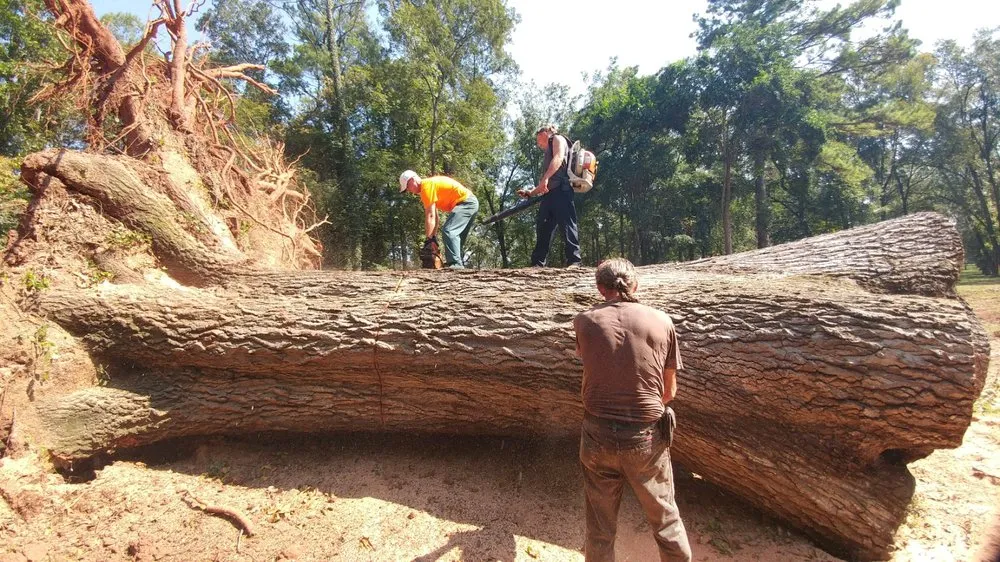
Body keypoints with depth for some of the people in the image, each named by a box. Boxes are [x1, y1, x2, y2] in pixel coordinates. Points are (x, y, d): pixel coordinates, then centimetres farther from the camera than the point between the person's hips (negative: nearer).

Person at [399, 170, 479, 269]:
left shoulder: (426, 185, -13)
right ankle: (459, 263, 16)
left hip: (465, 202, -11)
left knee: (448, 231, -20)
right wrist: (433, 237, 14)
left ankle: (455, 263, -25)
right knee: (456, 236, 16)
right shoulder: (430, 184, 18)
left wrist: (429, 239, -14)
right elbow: (434, 216, 18)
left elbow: (430, 216, -18)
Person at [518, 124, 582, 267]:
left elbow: (558, 158, -10)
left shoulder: (557, 139, 13)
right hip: (549, 194, 9)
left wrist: (545, 178, -20)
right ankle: (537, 265, 1)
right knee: (543, 229, 2)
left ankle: (574, 262, -23)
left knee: (567, 224, -17)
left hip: (560, 191, -9)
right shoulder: (548, 154, 36)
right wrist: (530, 192, 30)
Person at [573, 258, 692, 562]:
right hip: (647, 438, 0)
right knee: (666, 520, 20)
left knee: (600, 529, 16)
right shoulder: (661, 321, -5)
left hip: (598, 436, 0)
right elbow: (670, 391, 3)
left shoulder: (584, 322, -6)